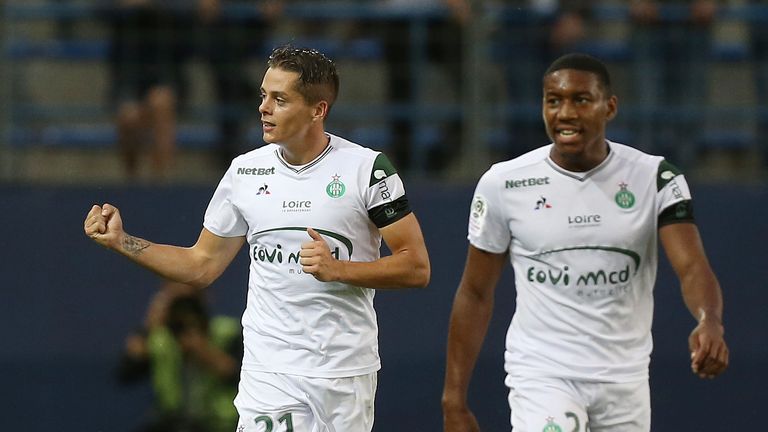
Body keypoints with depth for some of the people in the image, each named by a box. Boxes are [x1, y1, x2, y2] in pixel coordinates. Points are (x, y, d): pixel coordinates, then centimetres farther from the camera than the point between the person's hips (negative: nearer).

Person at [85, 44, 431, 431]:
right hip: (269, 368, 2)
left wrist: (338, 269, -17)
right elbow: (201, 266, 14)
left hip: (346, 371, -2)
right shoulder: (245, 171, 7)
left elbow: (416, 268, -5)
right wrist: (121, 241, 5)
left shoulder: (366, 168, -5)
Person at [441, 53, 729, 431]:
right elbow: (476, 293, 3)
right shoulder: (504, 184, -4)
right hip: (541, 375, -2)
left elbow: (692, 267, -14)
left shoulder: (654, 178, -3)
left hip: (625, 380, 2)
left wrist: (710, 323, -37)